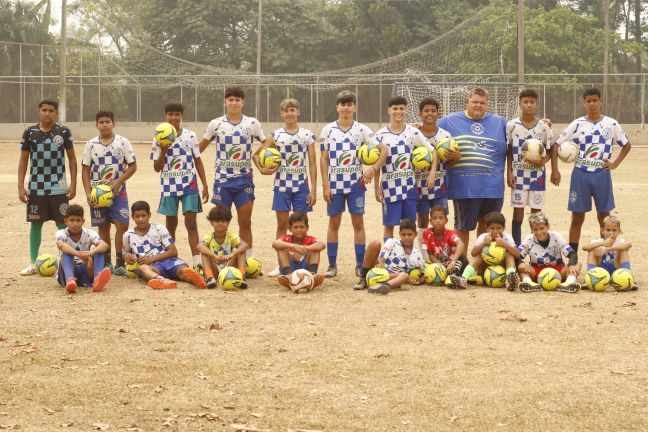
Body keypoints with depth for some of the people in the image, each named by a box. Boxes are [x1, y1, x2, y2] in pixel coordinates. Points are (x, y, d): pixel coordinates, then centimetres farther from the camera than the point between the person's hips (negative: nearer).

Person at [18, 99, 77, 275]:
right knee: (35, 223, 6)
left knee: (62, 223, 0)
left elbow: (72, 158, 4)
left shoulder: (64, 132, -2)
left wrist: (73, 184, -2)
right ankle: (33, 263, 12)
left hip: (58, 187, -1)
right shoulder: (29, 132, 1)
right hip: (36, 187, 1)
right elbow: (23, 160, 6)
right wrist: (21, 186, -1)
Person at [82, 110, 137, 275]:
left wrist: (118, 182, -14)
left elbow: (132, 166, 0)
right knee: (103, 227, 8)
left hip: (118, 191, -1)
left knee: (122, 225, -11)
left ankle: (120, 262, -4)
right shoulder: (91, 144, 2)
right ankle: (106, 262, 17)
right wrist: (88, 193, -7)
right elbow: (85, 170, 3)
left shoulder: (122, 142, -2)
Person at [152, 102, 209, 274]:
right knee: (171, 225, 10)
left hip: (189, 185, -1)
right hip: (169, 187, 1)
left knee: (191, 223, -8)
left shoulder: (190, 136, 2)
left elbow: (198, 161, 7)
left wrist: (205, 186, 3)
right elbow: (157, 168, 2)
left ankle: (197, 262, -14)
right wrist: (163, 151, -15)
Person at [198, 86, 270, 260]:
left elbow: (267, 144, 12)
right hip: (222, 179, 0)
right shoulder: (216, 124, 1)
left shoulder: (252, 123, 1)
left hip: (244, 179, 0)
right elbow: (201, 146, 12)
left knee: (245, 223, 3)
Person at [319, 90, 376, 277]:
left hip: (356, 182, 0)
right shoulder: (328, 130, 2)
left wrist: (373, 167, -22)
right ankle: (332, 265, 10)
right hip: (335, 183, 0)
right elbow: (323, 159, 2)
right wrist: (325, 185, -4)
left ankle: (360, 264, 8)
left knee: (358, 222, 2)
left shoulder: (361, 130, 1)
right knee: (334, 223, 4)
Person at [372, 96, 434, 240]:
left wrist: (431, 174, -5)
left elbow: (432, 151, 7)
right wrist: (377, 187, -2)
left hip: (409, 186, 1)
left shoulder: (413, 132, 3)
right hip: (390, 187, -1)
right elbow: (376, 164, 2)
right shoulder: (381, 135, 0)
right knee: (389, 225, 2)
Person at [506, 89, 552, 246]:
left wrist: (542, 161, -14)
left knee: (536, 211, 5)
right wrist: (509, 173, -1)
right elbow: (509, 152, 5)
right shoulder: (512, 125, -1)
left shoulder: (543, 126, 0)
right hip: (518, 174, 0)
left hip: (537, 174, 1)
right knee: (518, 211, 2)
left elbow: (550, 151, 6)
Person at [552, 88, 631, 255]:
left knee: (604, 216, 7)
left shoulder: (611, 124, 1)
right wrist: (555, 170, -6)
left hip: (602, 175, 1)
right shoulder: (577, 124, -1)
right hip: (580, 174, 0)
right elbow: (556, 145, 2)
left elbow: (626, 145, 14)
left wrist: (615, 163, 2)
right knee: (577, 217, 3)